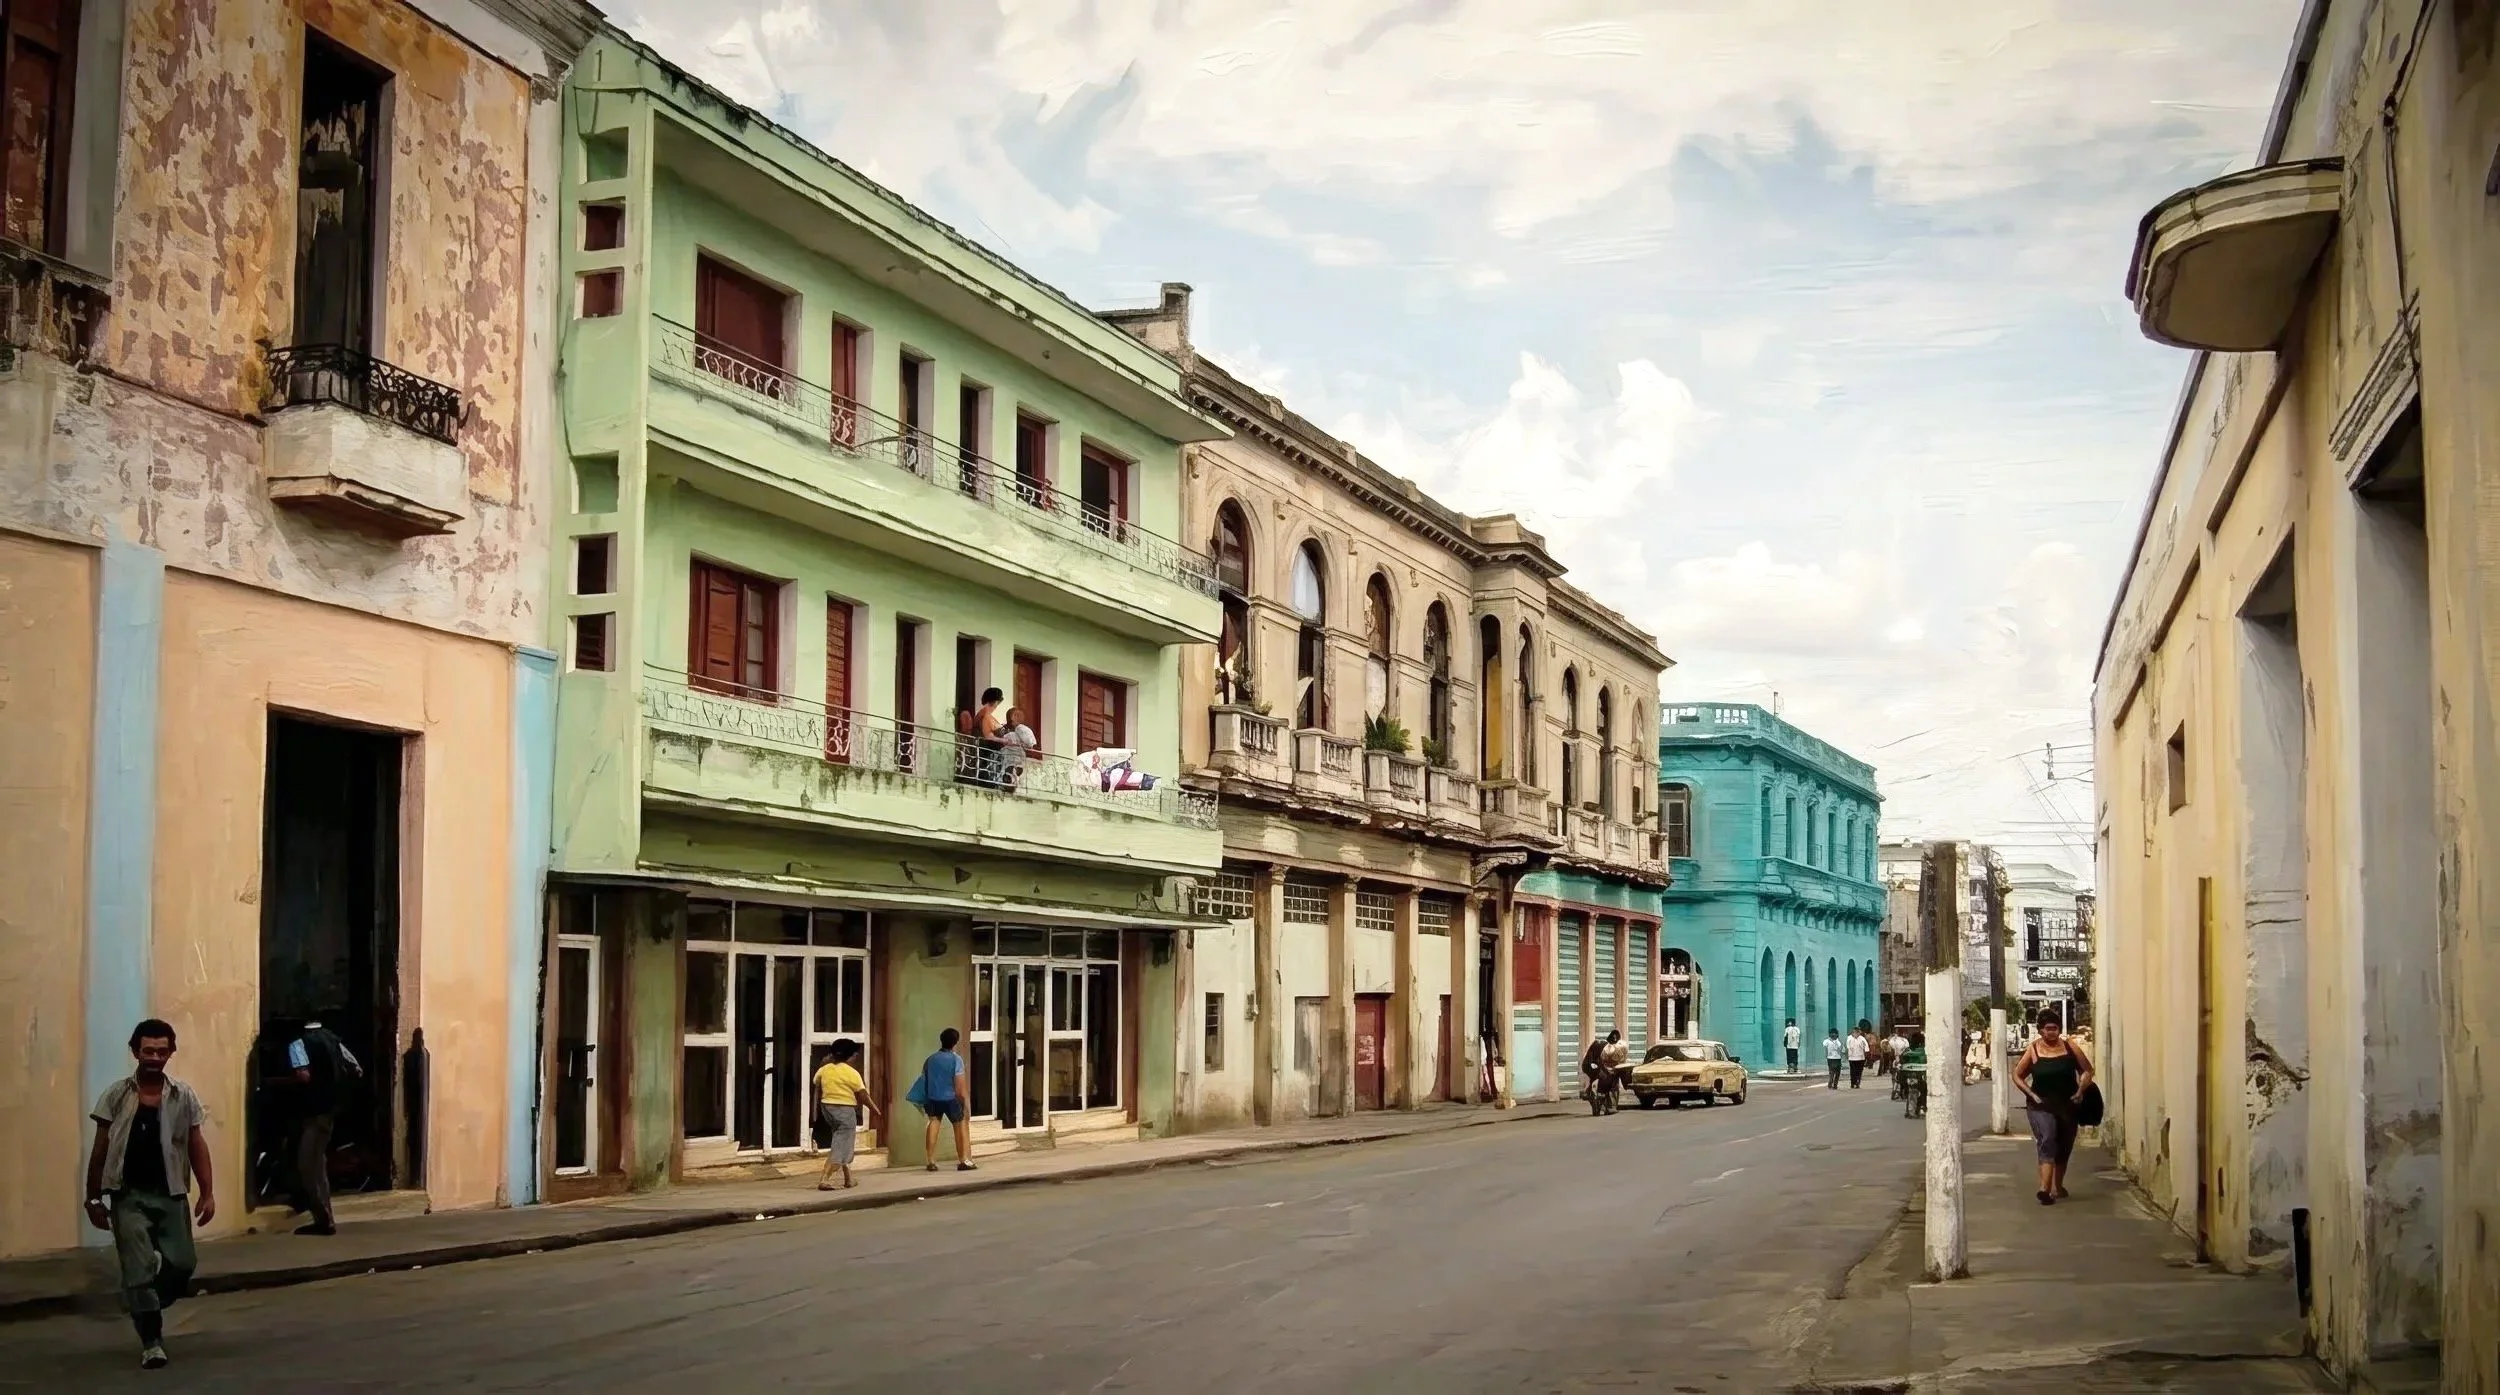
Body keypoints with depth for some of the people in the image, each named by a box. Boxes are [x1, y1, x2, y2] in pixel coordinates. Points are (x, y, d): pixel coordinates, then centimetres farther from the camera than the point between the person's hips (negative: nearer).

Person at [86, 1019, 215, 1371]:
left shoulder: (183, 1097, 3)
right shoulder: (116, 1096, 0)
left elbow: (197, 1147, 5)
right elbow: (100, 1151, 3)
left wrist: (207, 1193, -1)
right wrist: (93, 1198, 2)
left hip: (171, 1194, 2)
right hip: (129, 1196, -2)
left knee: (183, 1264, -1)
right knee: (138, 1270, -5)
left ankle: (145, 1308, 29)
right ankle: (151, 1341, 4)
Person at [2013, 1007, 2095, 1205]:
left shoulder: (2069, 1047, 0)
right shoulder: (2033, 1050, -4)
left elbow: (2087, 1070, 9)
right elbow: (2017, 1075, 4)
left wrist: (2080, 1090, -5)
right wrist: (2031, 1094, -6)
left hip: (2067, 1105, 3)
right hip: (2041, 1105, -3)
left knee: (2064, 1148, 15)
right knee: (2047, 1141, -23)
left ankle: (2058, 1187, 35)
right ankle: (2045, 1189, -31)